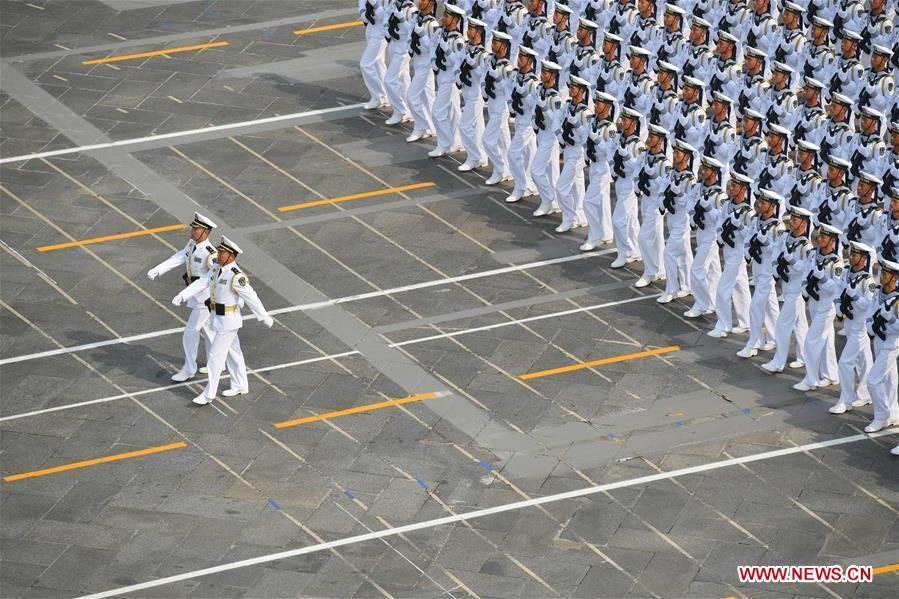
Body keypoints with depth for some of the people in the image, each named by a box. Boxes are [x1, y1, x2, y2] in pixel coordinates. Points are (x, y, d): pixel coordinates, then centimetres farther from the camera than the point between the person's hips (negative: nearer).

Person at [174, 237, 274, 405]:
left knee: (216, 356, -2)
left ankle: (209, 394, 7)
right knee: (232, 353, 21)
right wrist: (181, 296, -14)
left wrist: (265, 318, -11)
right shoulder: (217, 270, 2)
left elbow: (251, 298, -19)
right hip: (220, 318, 9)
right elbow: (200, 284, -2)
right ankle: (240, 386, 36)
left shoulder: (237, 277, -26)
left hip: (228, 322, -9)